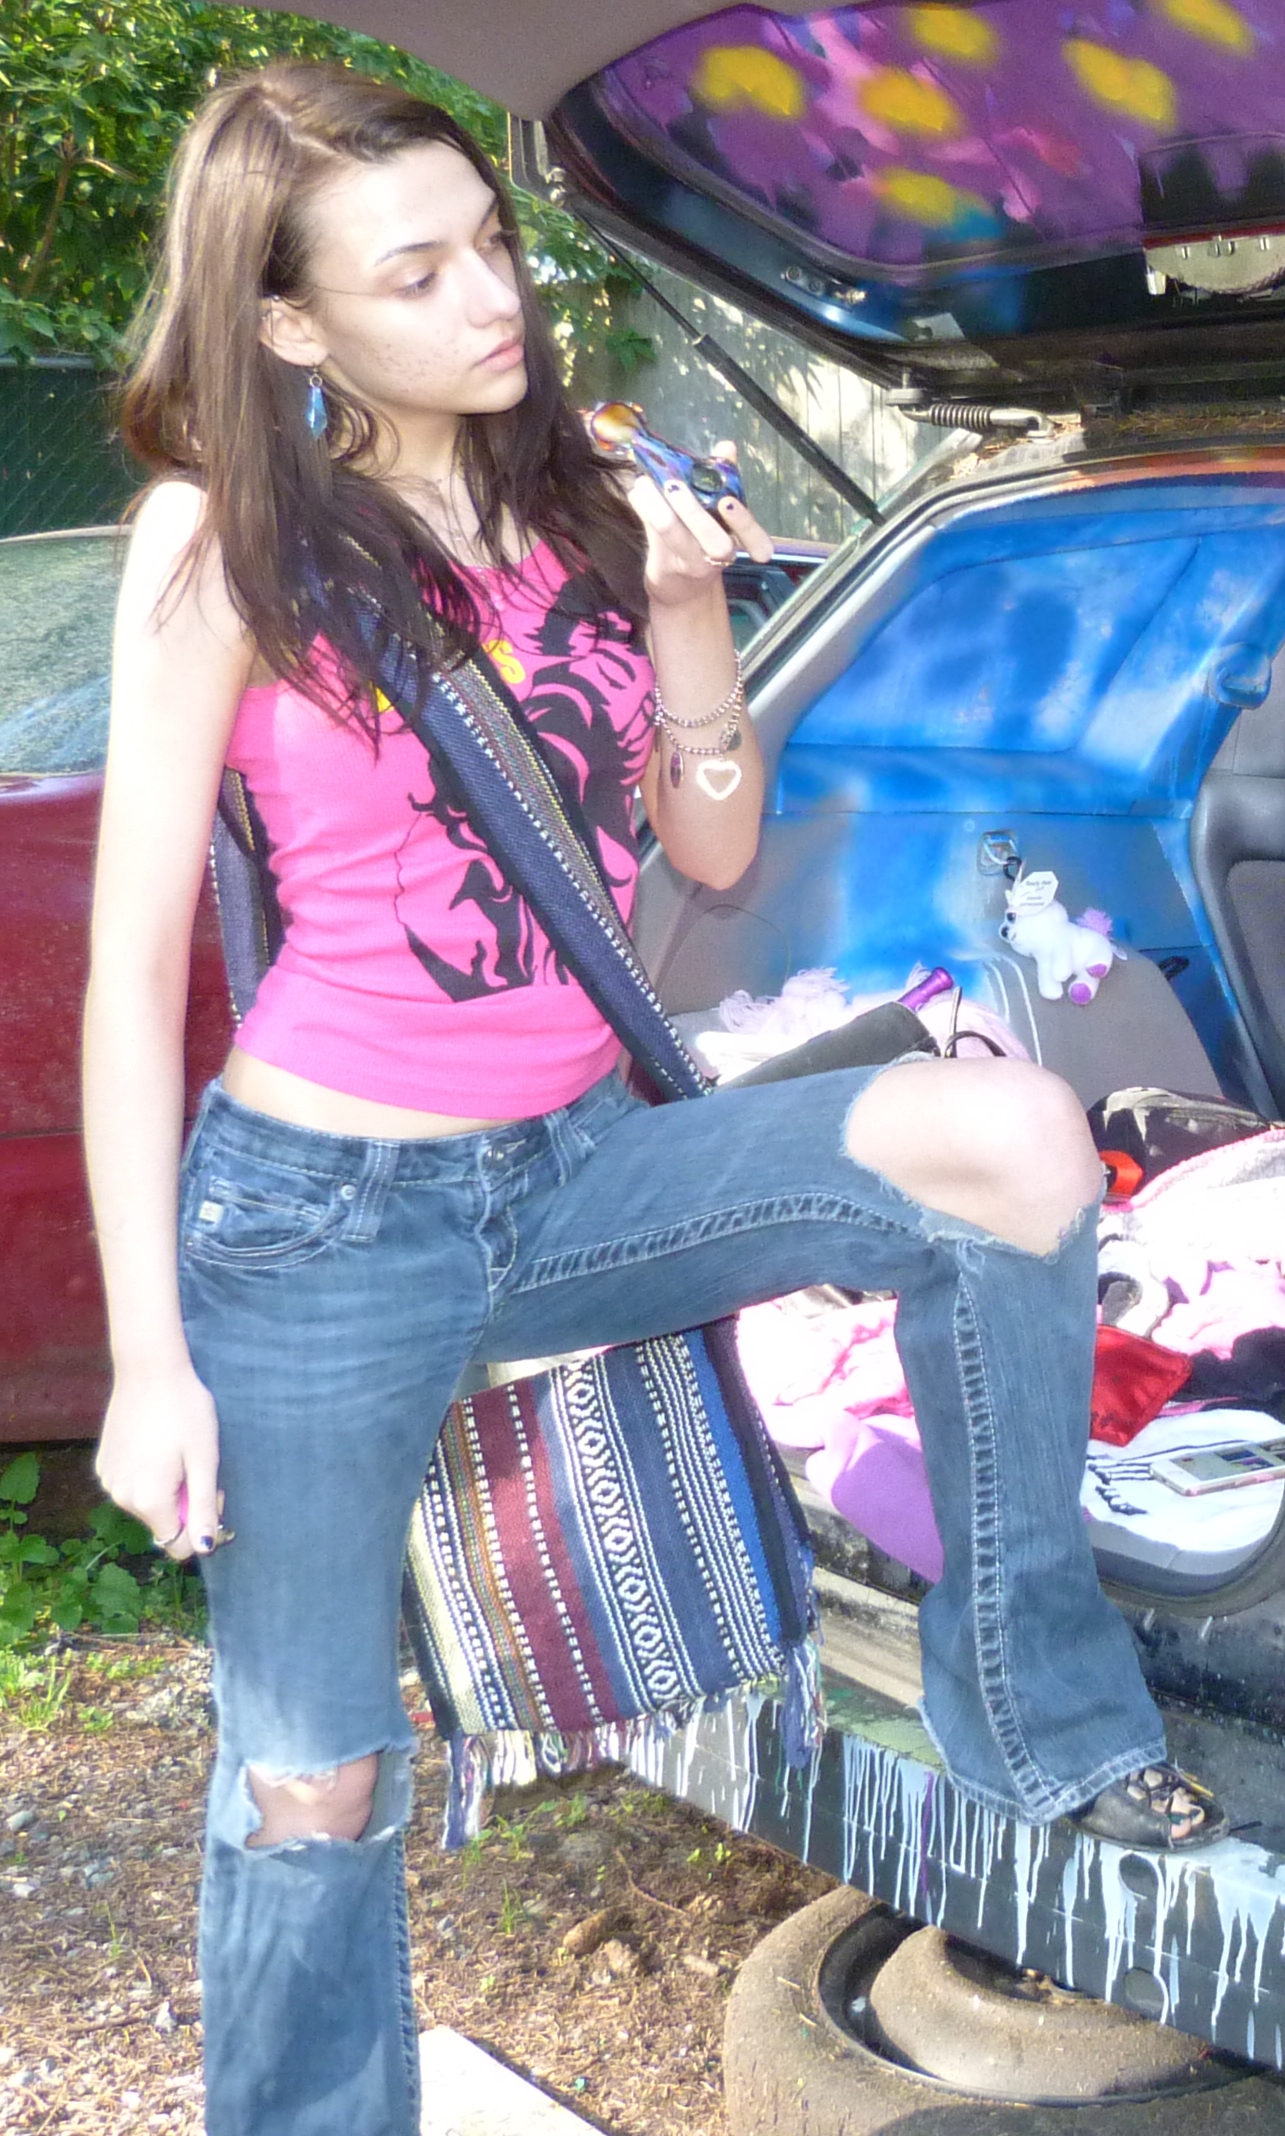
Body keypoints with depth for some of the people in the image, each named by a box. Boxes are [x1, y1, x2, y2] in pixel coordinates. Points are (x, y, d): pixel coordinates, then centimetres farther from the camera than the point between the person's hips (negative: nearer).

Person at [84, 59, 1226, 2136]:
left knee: (1010, 1135, -20)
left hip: (578, 1170, 4)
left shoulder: (578, 514, 4)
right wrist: (147, 1358, -10)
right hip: (315, 1218, -3)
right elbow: (135, 966, -7)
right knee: (314, 1795, 6)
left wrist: (685, 610, -7)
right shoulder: (224, 543, -7)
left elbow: (715, 853, 10)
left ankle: (1032, 1707, -3)